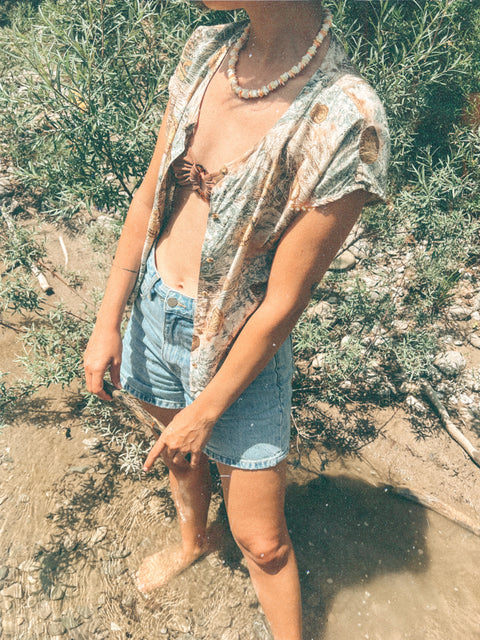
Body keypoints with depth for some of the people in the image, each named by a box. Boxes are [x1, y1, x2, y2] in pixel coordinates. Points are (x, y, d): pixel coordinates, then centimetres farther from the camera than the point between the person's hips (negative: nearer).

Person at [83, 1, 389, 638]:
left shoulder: (345, 123, -26)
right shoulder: (207, 52, -6)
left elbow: (283, 304, -20)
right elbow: (150, 195, 2)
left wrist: (205, 412, -11)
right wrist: (108, 319, 4)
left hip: (238, 345, -6)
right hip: (153, 307, 6)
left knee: (263, 543, 9)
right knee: (179, 452, 31)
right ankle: (194, 540, 64)